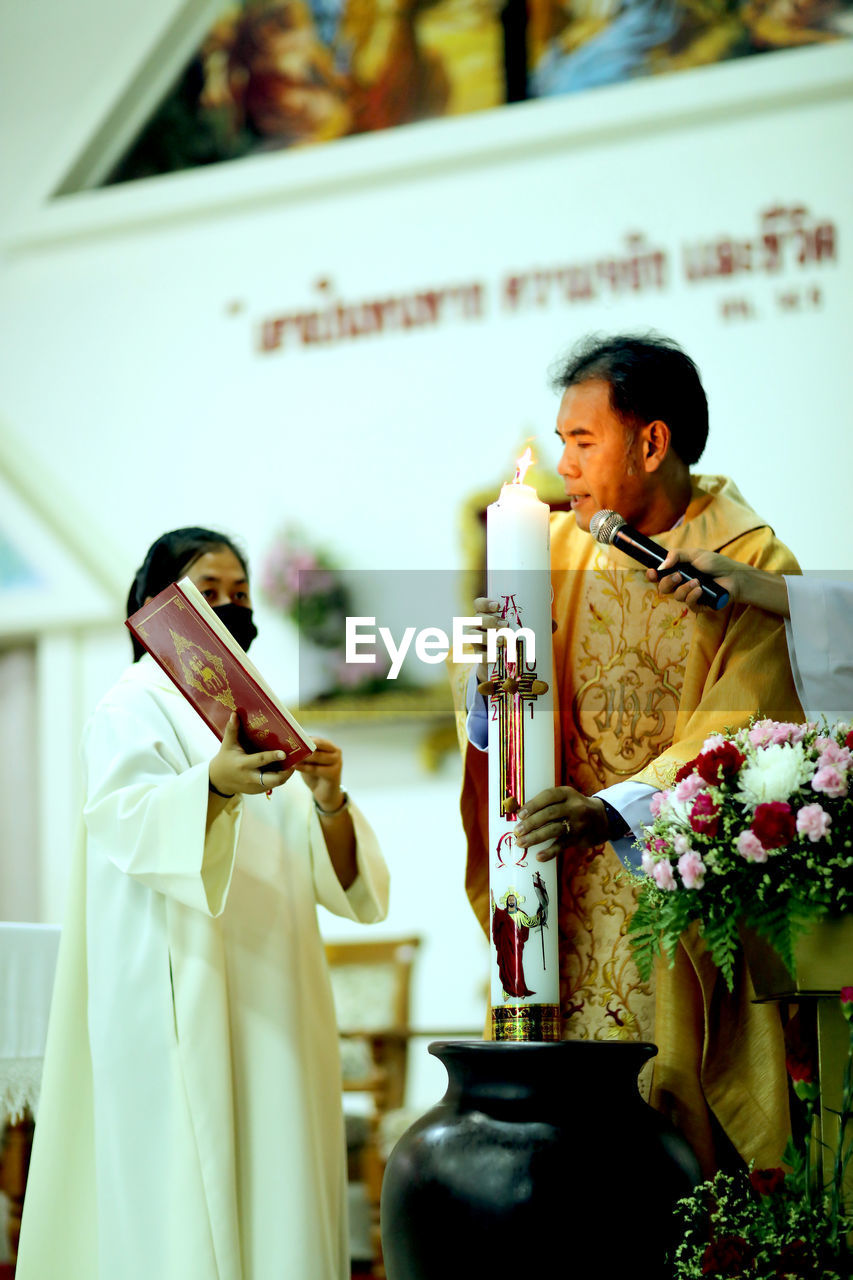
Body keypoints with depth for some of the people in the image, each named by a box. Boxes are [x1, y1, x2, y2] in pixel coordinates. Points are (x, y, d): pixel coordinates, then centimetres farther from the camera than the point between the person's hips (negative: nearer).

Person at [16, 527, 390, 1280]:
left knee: (274, 1202, 3)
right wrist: (215, 785, -38)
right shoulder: (135, 708, 2)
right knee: (187, 1209, -10)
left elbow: (328, 871, 9)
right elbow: (126, 820, -19)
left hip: (273, 999, 6)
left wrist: (328, 801, -13)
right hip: (182, 1004, -6)